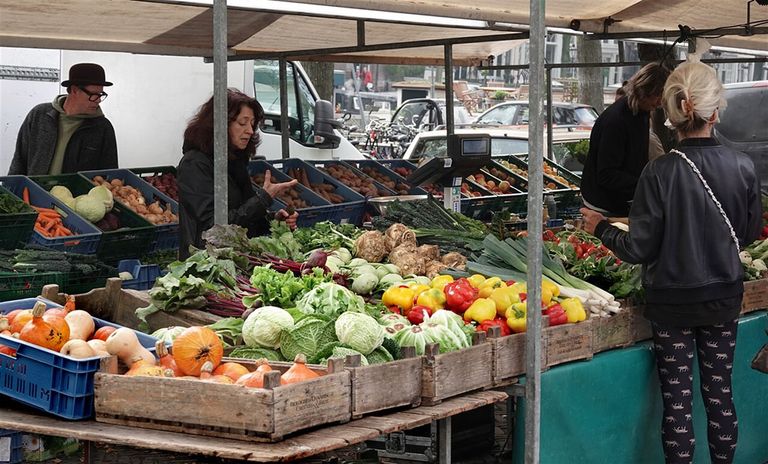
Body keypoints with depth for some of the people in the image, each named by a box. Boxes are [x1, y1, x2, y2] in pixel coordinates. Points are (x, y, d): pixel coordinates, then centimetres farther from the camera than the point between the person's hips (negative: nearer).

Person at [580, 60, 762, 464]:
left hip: (672, 301, -3)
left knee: (677, 400, 8)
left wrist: (601, 228, 2)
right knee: (719, 394, 16)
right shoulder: (742, 167, -10)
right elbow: (750, 233, 3)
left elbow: (639, 249, -15)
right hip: (723, 298, 3)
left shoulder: (660, 173, -20)